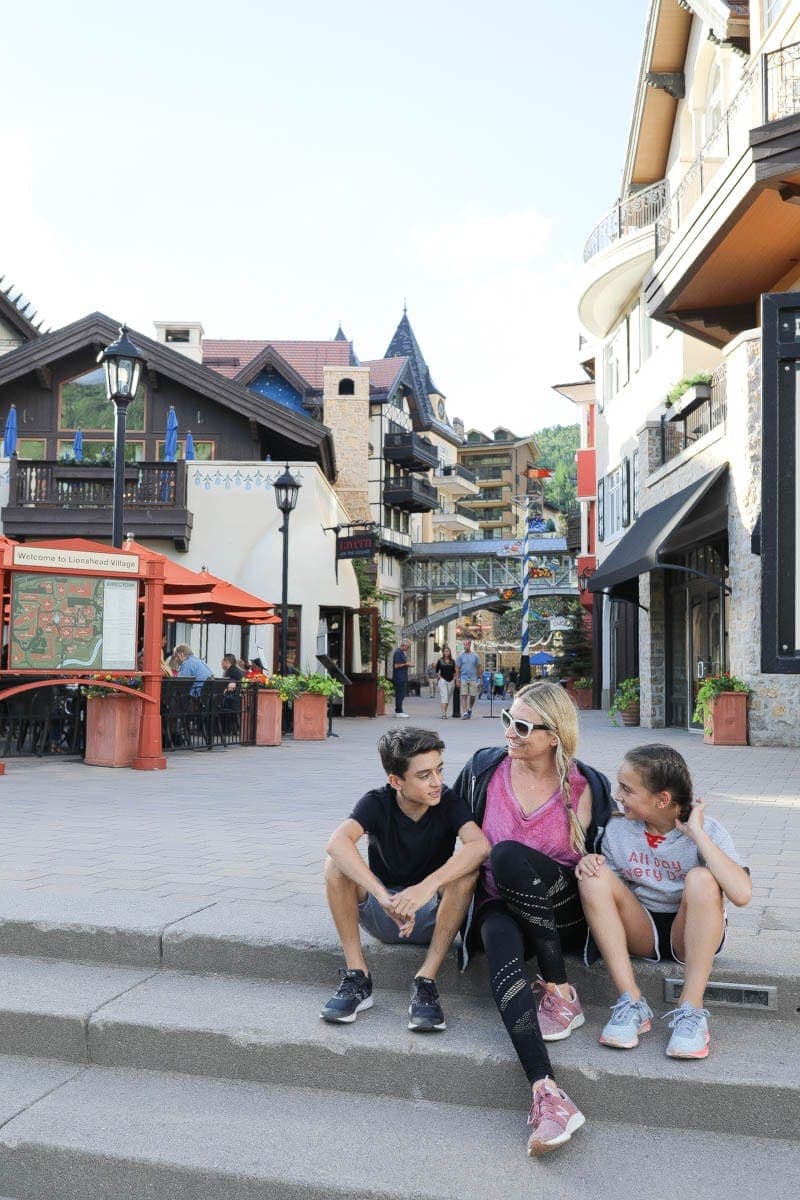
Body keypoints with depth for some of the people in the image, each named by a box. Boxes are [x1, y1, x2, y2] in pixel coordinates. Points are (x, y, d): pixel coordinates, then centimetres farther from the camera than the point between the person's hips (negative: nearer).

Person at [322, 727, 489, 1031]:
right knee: (336, 863, -24)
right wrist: (385, 897, -48)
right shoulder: (378, 803, -13)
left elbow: (480, 845, -33)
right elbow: (337, 843, -34)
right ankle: (357, 977, -20)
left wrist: (428, 886, -47)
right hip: (380, 915, 1)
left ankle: (426, 981, -26)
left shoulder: (449, 803, -13)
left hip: (432, 918, 0)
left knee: (466, 871, -29)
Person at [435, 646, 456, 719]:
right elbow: (437, 671, 12)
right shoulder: (440, 661, 2)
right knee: (444, 696, -14)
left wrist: (454, 678, 8)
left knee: (448, 697, 7)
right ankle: (443, 714, -22)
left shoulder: (452, 661, 9)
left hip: (451, 681, 3)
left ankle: (445, 713, 17)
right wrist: (439, 676, 0)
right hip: (443, 680, -3)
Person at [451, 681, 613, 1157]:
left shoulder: (584, 788, -3)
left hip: (562, 912, -1)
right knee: (501, 946, -36)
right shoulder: (484, 769, 1)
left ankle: (560, 994, -24)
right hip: (500, 907, 2)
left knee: (509, 855, -32)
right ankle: (547, 1094, -48)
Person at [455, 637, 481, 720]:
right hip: (463, 679, -1)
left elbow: (479, 668, 10)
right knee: (464, 695, -7)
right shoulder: (460, 656, 3)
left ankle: (470, 709, 29)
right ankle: (465, 712, -7)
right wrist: (457, 680, -3)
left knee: (473, 696, 3)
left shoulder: (475, 656, 6)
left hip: (473, 679, 1)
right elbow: (457, 669, 3)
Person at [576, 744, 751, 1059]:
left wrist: (697, 834, -29)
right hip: (640, 930, 3)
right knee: (594, 876, -23)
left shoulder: (707, 830, -15)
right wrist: (589, 864, -17)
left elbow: (741, 894, -33)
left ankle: (691, 1011, -28)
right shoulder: (617, 829, -5)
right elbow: (607, 893, 5)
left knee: (701, 879, -32)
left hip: (692, 934, -3)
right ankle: (631, 1004, -23)